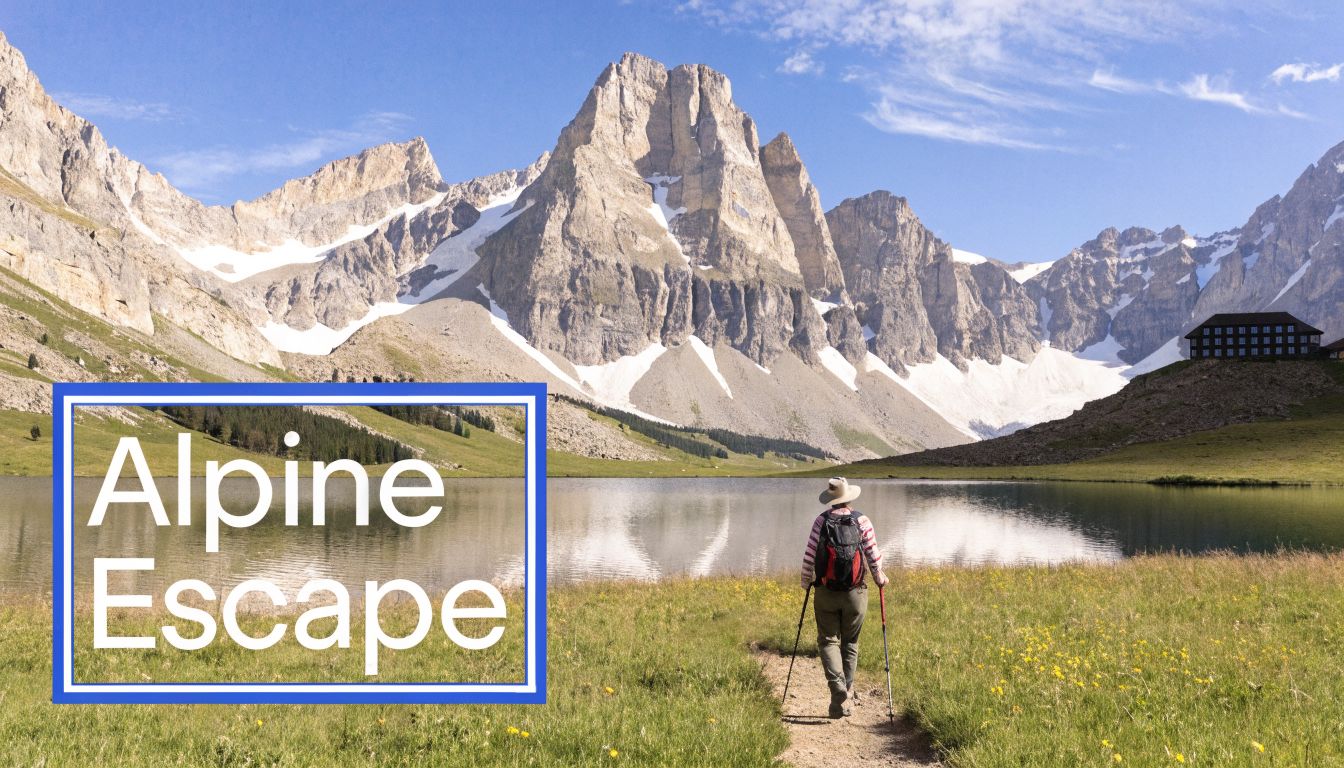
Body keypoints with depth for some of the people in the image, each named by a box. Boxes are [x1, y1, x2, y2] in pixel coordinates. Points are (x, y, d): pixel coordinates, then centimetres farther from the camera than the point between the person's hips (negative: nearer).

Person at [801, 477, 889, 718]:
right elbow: (873, 555, -3)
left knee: (828, 641, 6)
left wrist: (806, 581, 11)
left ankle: (837, 687, -14)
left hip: (826, 593, -1)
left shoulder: (821, 521, -6)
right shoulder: (863, 522, -5)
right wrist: (879, 578, 16)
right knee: (850, 642, 16)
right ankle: (847, 692, 18)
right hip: (855, 594, 1)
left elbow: (809, 555, -5)